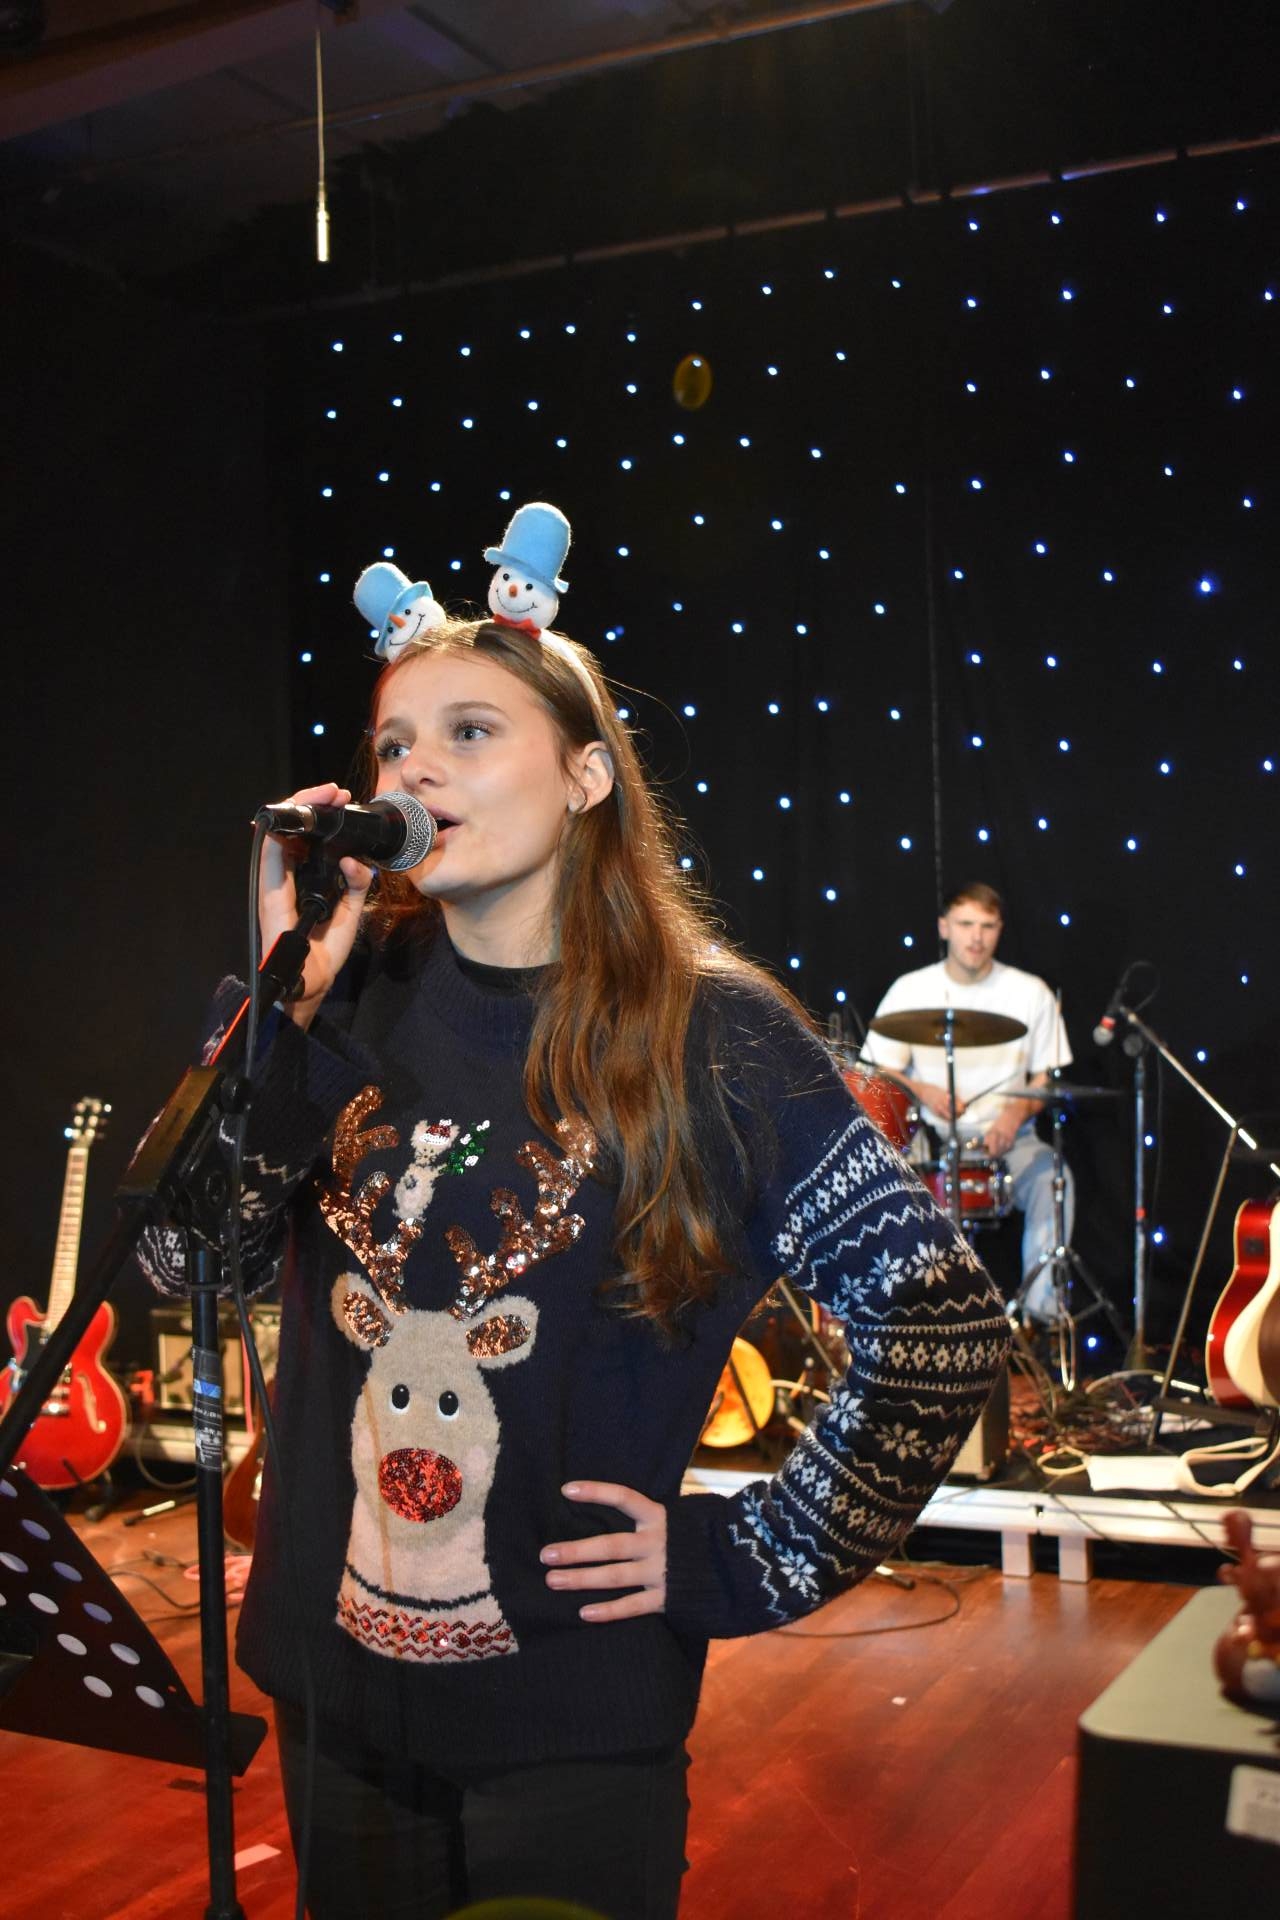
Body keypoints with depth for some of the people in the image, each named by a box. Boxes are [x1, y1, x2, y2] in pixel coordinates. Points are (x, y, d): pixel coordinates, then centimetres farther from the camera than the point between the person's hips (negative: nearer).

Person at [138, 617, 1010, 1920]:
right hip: (333, 1682, 4)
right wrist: (277, 994, -19)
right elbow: (186, 1259, -10)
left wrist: (751, 1558, -9)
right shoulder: (355, 1000, -3)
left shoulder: (711, 1036, -12)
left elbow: (940, 1322, -9)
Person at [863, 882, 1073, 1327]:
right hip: (928, 1139, 0)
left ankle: (1041, 1310, -24)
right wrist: (923, 1092, -18)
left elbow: (1045, 1077, 6)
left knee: (1052, 1177, -30)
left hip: (1007, 1136, 0)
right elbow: (879, 1074, 3)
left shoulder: (1029, 992, 3)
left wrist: (1016, 1113, -15)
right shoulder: (910, 990, 2)